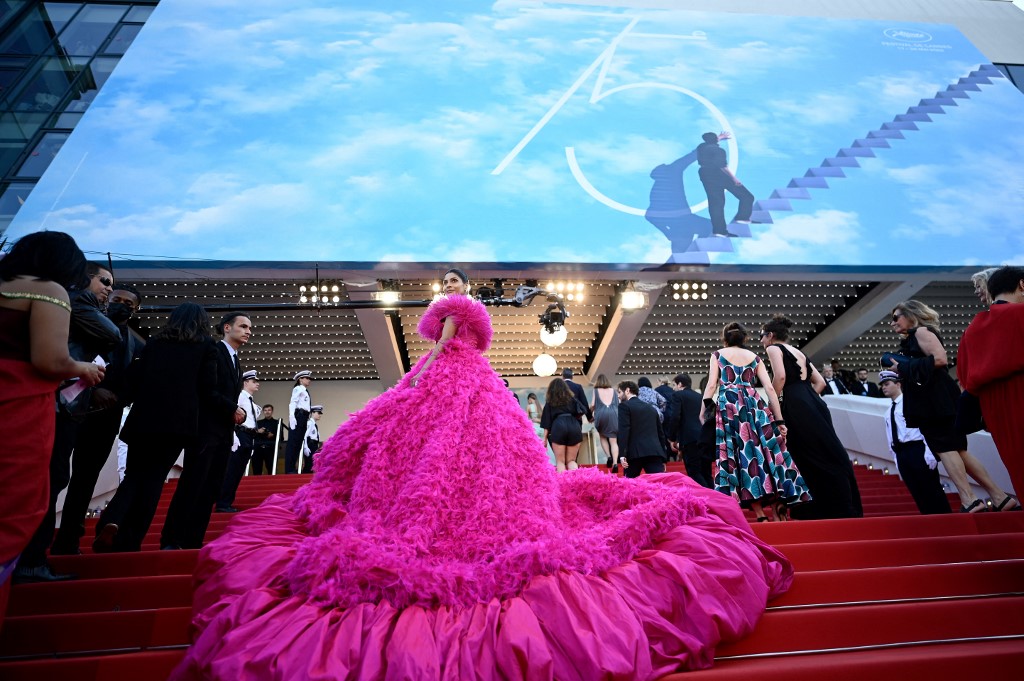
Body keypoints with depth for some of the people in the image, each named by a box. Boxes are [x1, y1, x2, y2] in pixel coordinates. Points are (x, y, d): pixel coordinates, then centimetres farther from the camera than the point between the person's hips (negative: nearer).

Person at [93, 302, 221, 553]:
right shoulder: (207, 345, 5)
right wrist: (197, 412, 19)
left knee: (134, 475, 14)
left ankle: (111, 522, -11)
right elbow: (208, 390, 0)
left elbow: (133, 379, 9)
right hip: (178, 422, -2)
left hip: (142, 419, 2)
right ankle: (129, 542, 7)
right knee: (153, 479, 6)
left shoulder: (154, 341, 13)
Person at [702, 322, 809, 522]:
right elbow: (770, 389, 8)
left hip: (728, 406, -2)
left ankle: (761, 514, -6)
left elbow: (711, 386, 2)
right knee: (766, 451, 4)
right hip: (754, 405, 2)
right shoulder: (754, 357, 17)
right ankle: (779, 509, 0)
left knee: (741, 456, -3)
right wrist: (779, 420, 8)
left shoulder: (717, 355, 12)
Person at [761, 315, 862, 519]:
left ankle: (821, 513, -1)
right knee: (829, 455, 9)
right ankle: (846, 509, 13)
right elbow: (819, 381, 22)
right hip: (816, 404, 8)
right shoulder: (798, 352, 25)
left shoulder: (773, 348, 2)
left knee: (808, 459, -4)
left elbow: (780, 376, -15)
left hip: (797, 408, -8)